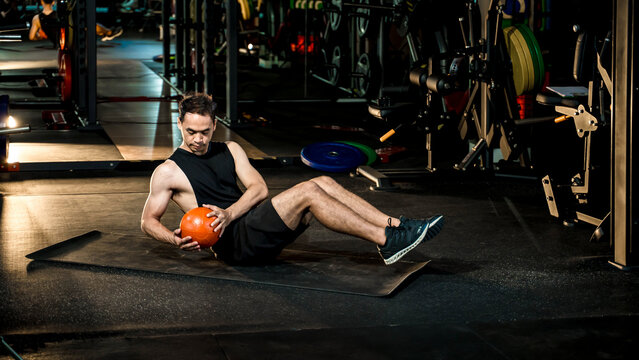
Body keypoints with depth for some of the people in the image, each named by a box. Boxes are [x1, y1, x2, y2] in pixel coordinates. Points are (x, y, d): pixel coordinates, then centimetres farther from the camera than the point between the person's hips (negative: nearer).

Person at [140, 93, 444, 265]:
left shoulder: (230, 150, 18)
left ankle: (394, 225, -17)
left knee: (325, 182, -11)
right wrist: (174, 239, -19)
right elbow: (148, 220, 3)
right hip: (235, 243, -7)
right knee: (308, 192, -25)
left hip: (255, 223, 7)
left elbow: (259, 188, 5)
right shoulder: (169, 172, 2)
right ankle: (387, 242, -30)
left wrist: (228, 213, -15)